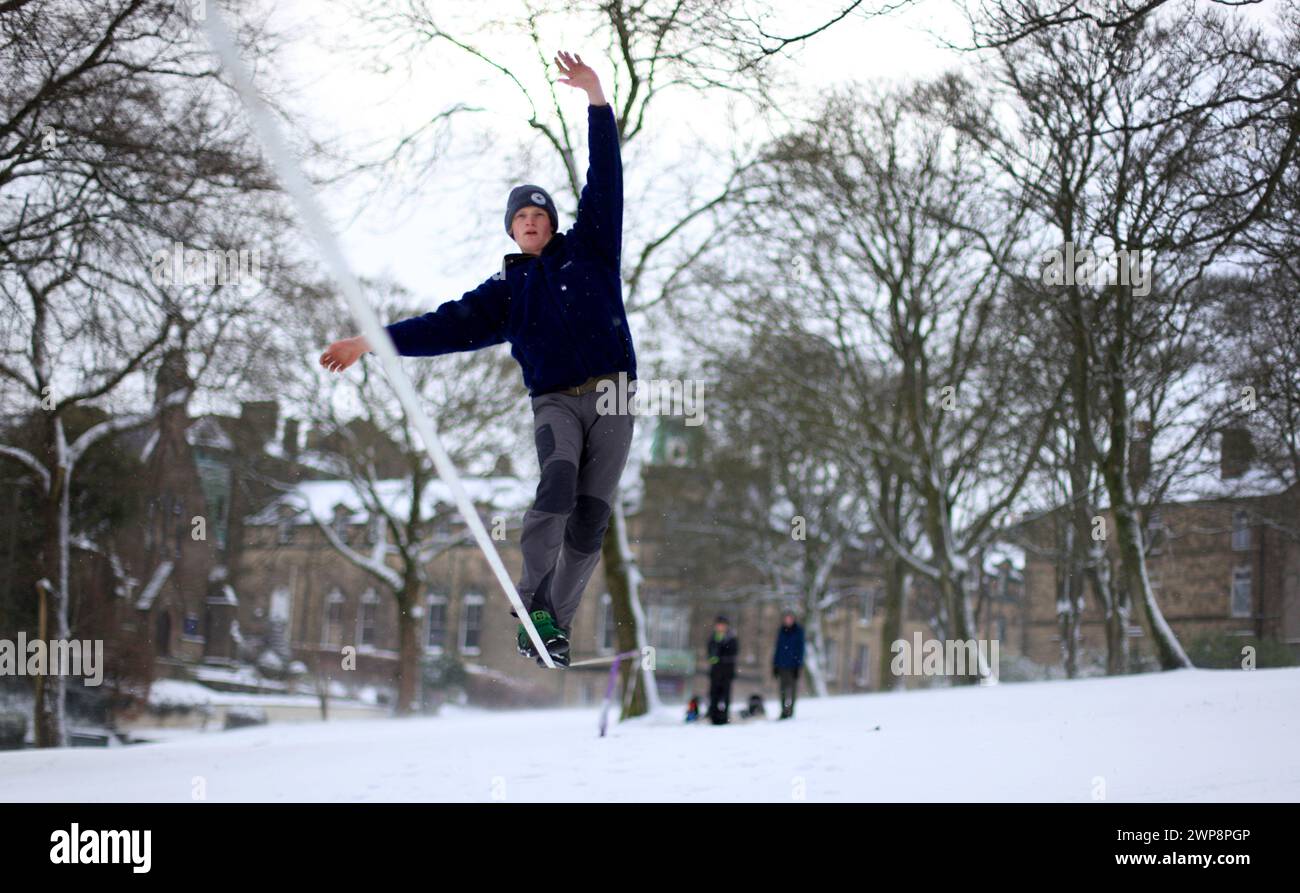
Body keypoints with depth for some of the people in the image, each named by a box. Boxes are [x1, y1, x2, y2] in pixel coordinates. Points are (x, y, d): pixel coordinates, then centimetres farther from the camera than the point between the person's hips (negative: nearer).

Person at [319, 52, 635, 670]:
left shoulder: (588, 249, 13)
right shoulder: (505, 289, 14)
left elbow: (604, 180, 7)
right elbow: (450, 327, 6)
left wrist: (595, 99, -2)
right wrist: (375, 341, -5)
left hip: (613, 400, 1)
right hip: (555, 402, -1)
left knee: (591, 515, -7)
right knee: (559, 480, -29)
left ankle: (553, 623, -1)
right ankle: (534, 603, -25)